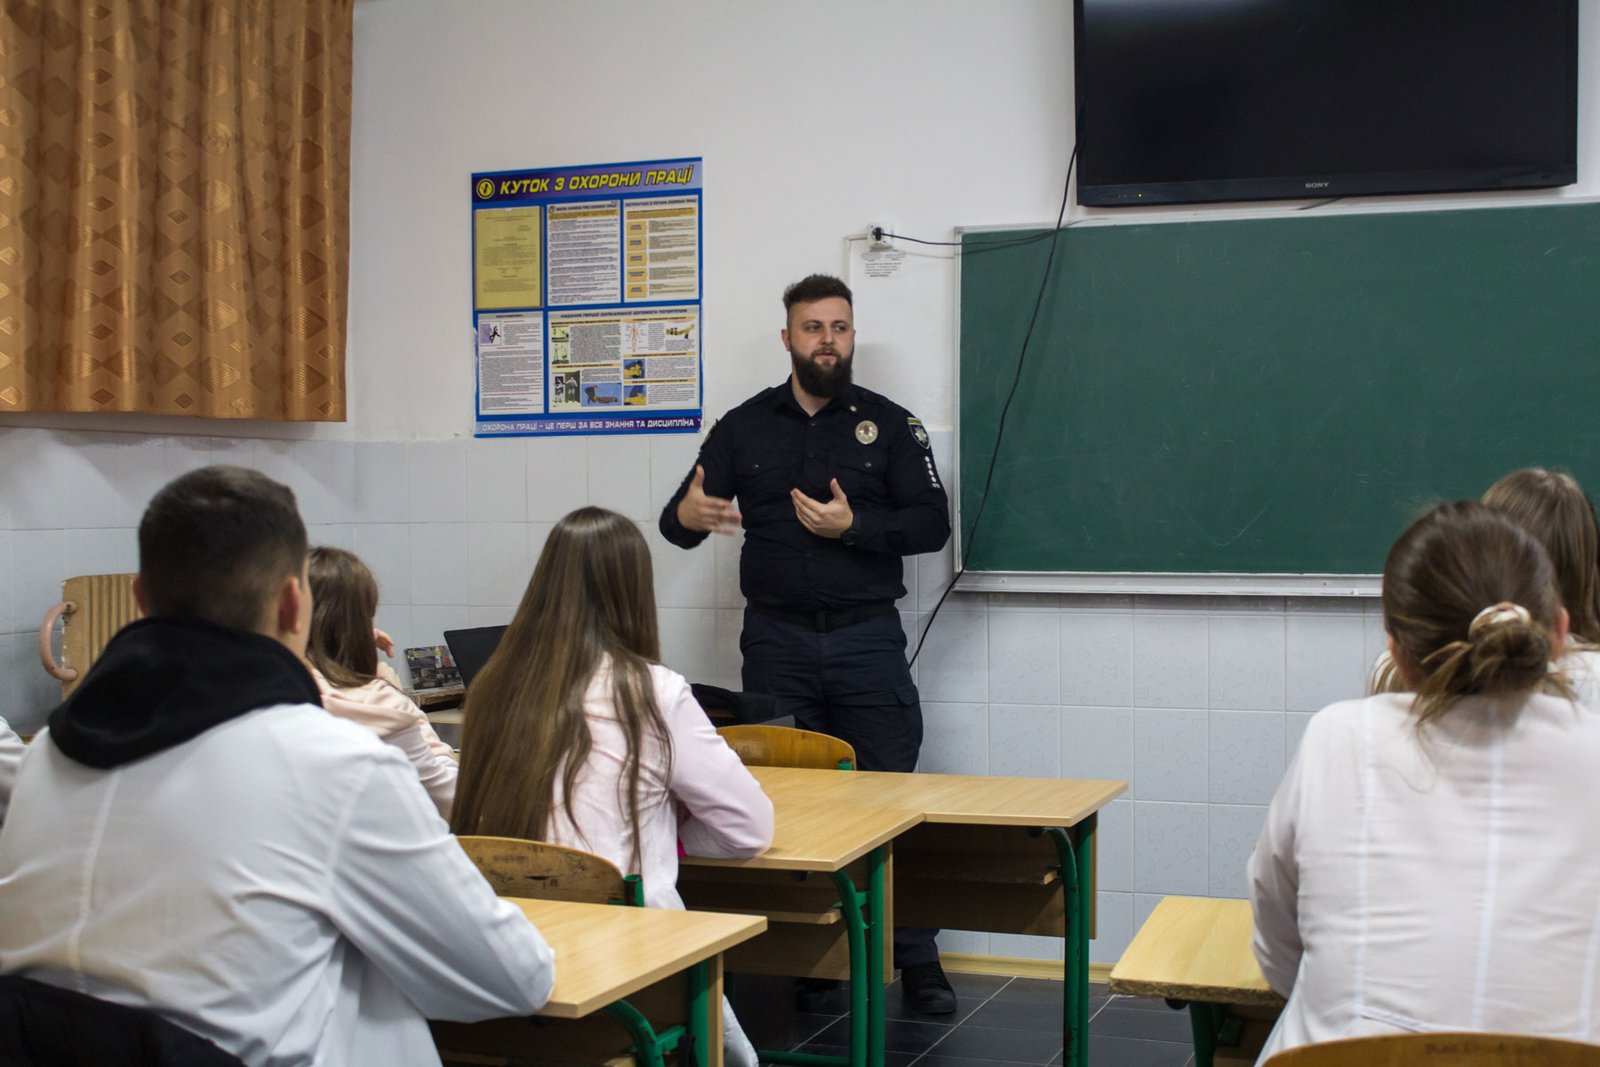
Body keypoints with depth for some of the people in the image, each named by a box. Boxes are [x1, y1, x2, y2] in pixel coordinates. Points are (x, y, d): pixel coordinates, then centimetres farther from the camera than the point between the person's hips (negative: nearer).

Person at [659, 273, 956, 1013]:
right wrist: (687, 516, -19)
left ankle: (916, 962, 6)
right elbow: (679, 519, 5)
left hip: (867, 639, -1)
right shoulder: (745, 425, 9)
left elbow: (932, 525, -1)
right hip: (777, 640, 2)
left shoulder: (889, 424, 6)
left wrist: (852, 526, -15)